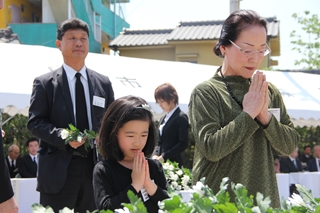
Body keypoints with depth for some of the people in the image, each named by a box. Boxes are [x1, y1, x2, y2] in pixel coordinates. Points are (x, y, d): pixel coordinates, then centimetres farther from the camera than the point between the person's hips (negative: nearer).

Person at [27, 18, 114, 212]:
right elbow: (35, 122, -4)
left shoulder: (104, 83, 13)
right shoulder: (44, 83, 2)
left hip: (95, 167, 4)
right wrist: (63, 136, -20)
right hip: (58, 169, -3)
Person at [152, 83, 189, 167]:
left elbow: (183, 144, -12)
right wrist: (155, 156, 0)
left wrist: (164, 157, -16)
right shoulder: (163, 119, 19)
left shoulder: (181, 118, -6)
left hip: (173, 163, -7)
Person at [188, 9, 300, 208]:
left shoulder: (270, 91, 5)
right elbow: (211, 148, -17)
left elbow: (290, 145, 1)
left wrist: (265, 116, -13)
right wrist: (248, 115, -16)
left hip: (264, 199, 4)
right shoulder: (206, 92, -8)